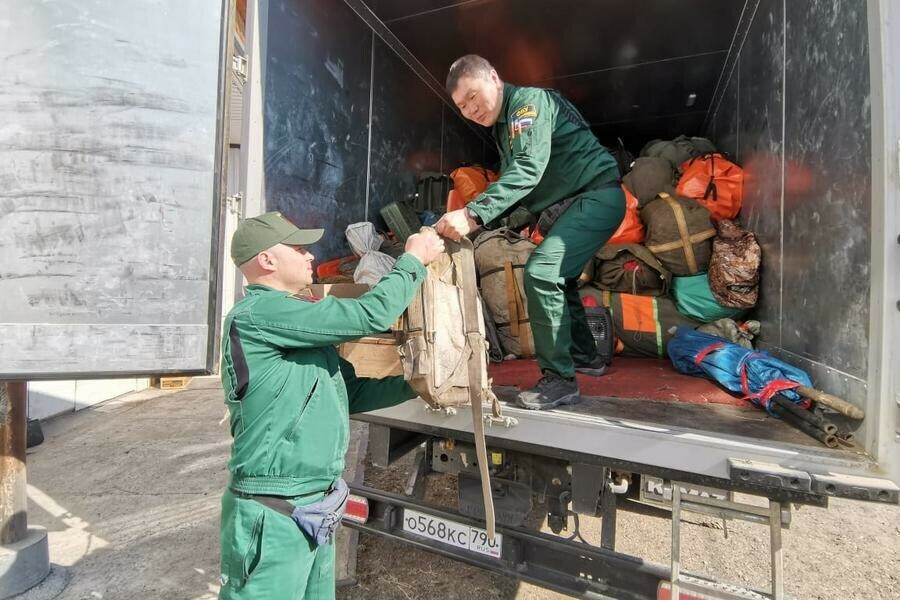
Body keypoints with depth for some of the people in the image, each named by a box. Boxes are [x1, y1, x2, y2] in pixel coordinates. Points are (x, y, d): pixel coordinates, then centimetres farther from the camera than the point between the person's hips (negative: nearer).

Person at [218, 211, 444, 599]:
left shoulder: (292, 323, 13)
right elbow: (370, 316, -23)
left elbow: (350, 391, 12)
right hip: (273, 516, -9)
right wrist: (414, 260, -8)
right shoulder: (259, 313, -19)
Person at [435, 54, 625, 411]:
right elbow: (511, 186, 13)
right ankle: (585, 356, 33)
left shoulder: (528, 101, -13)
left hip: (597, 196, -10)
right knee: (556, 277, 17)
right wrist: (472, 222, -2)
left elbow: (529, 169, -30)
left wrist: (473, 214, -39)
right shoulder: (504, 126, 17)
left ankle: (560, 380, -12)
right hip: (575, 203, 10)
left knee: (540, 273, -23)